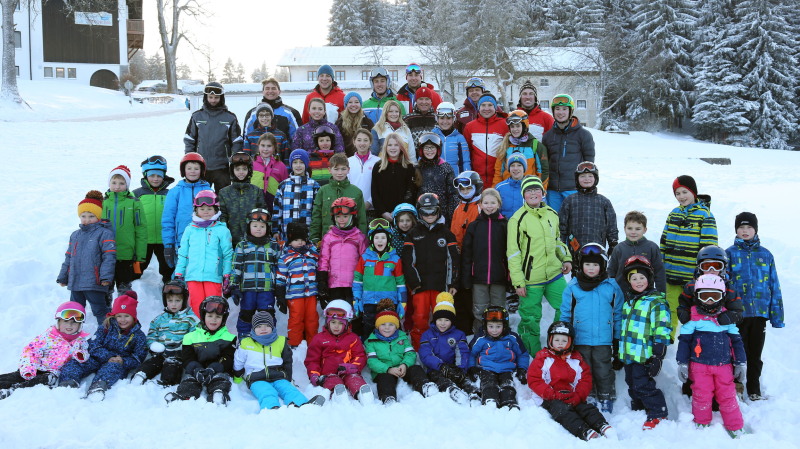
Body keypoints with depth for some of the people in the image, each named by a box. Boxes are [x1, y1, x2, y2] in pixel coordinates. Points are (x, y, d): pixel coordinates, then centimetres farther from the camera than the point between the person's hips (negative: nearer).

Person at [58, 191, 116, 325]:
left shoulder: (104, 233, -5)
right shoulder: (75, 235, 17)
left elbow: (109, 257, -12)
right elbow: (68, 258, 22)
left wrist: (106, 277, -20)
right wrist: (63, 277, 20)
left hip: (94, 283, -7)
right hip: (75, 283, 7)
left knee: (100, 310, -3)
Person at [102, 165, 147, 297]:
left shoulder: (133, 203, -2)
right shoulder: (102, 202, 5)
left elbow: (141, 229, -2)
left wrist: (140, 256, -5)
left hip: (126, 255, -2)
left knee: (124, 290, 9)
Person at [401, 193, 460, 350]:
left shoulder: (446, 234, 12)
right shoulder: (413, 234, 11)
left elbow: (454, 260, 8)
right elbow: (408, 260, 4)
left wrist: (453, 283, 1)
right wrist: (413, 281, -6)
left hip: (441, 284, 0)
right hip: (420, 284, 0)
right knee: (419, 319, -3)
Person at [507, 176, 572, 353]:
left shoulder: (552, 214, 7)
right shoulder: (518, 219, -10)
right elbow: (513, 252, -10)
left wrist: (566, 258, 5)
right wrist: (518, 282, -13)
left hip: (555, 274, 5)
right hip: (531, 279, -5)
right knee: (531, 318, 5)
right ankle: (533, 355, 24)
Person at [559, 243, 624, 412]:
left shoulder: (612, 286, 0)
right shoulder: (573, 287, 0)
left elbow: (618, 314, 5)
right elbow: (566, 313, 6)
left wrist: (618, 338, 4)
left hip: (603, 341, -1)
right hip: (580, 340, 1)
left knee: (603, 371, 7)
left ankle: (606, 400, 22)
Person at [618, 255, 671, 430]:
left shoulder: (657, 302, -11)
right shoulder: (629, 301, 14)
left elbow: (661, 331, -15)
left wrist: (657, 356, -19)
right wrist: (618, 353, 23)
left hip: (644, 355, -8)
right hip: (628, 354, 8)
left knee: (643, 385, -7)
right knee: (632, 385, 17)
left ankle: (658, 414, 8)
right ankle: (638, 410, 33)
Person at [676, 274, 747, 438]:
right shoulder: (693, 317, -1)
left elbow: (736, 341, 12)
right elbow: (684, 341, 1)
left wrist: (741, 363, 9)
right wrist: (682, 363, -2)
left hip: (724, 366, 2)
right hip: (700, 366, -1)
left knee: (727, 396, 5)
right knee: (702, 396, 3)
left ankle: (735, 427, 18)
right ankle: (701, 424, 21)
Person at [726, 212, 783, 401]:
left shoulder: (765, 255, 7)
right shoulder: (729, 254, 0)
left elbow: (774, 286, 8)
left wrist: (777, 316, 5)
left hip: (760, 312, 2)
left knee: (755, 355, 12)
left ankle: (754, 390, 25)